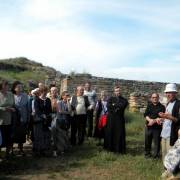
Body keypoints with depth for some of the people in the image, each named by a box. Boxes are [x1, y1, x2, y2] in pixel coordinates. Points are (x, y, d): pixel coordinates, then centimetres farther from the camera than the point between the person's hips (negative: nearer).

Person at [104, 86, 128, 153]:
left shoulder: (124, 100, 8)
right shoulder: (111, 99, 7)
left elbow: (123, 105, -12)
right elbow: (108, 106, -12)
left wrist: (114, 105, -6)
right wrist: (118, 106, -12)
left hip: (120, 119, 0)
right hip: (111, 119, 0)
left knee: (120, 134, 1)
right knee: (110, 133, 3)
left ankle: (119, 149, 9)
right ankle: (110, 147, 16)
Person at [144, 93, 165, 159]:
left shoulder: (162, 107, -1)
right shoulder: (149, 106, 9)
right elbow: (145, 115, 1)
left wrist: (154, 121, -17)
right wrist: (150, 120, -17)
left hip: (157, 127, -3)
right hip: (148, 126, 3)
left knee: (157, 141, 2)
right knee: (147, 141, 11)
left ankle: (156, 155, 16)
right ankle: (147, 153, 27)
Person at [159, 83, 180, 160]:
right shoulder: (168, 103, 14)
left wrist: (170, 117, -29)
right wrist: (164, 116, 6)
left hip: (172, 134, -9)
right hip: (164, 133, 9)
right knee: (164, 153, 17)